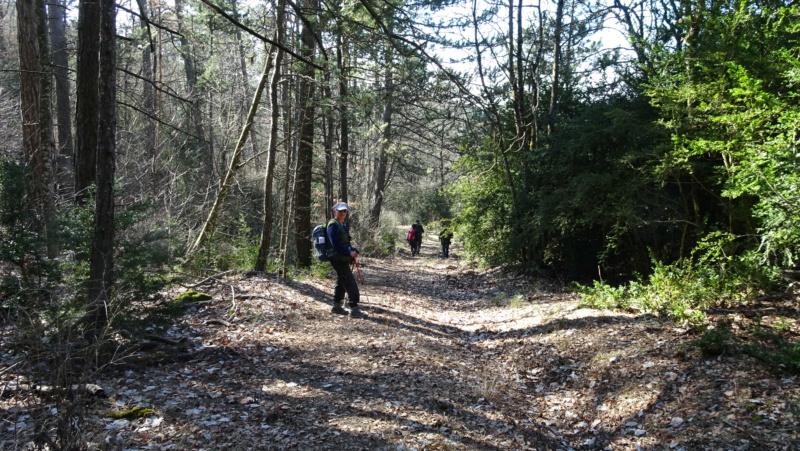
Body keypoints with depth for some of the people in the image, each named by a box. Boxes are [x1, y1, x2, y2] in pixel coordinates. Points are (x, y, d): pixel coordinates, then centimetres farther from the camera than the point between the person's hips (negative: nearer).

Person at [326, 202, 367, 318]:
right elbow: (336, 244, -21)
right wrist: (349, 252, -18)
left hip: (343, 259, 10)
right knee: (351, 283, -11)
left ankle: (337, 306, 27)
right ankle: (354, 309, -10)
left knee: (341, 282, 17)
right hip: (338, 259, -10)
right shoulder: (333, 225, -14)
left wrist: (354, 250, 5)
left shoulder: (343, 225, 17)